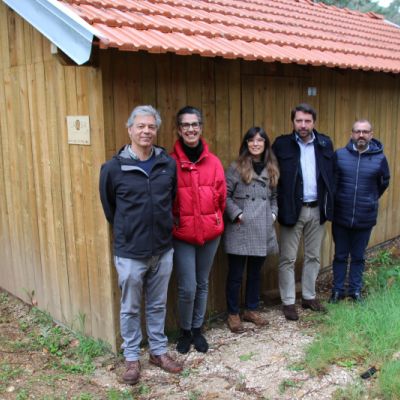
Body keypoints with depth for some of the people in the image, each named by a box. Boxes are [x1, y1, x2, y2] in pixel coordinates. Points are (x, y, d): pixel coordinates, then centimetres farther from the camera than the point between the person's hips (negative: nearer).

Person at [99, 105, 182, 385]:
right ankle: (132, 357, 28)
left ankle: (159, 351, 33)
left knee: (158, 306, 17)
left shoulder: (168, 164, -1)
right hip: (130, 253, -2)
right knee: (131, 308, 11)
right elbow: (108, 207, 4)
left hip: (163, 250, 3)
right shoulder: (114, 167, -9)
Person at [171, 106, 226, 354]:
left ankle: (197, 329, 34)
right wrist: (172, 220, -1)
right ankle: (185, 331, 23)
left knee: (202, 284, 15)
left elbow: (221, 196, 10)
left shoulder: (213, 162, 2)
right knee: (188, 288, -3)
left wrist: (216, 220, 6)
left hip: (210, 232, 4)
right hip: (182, 234, -3)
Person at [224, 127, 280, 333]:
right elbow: (225, 195, -7)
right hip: (240, 230, -5)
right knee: (236, 274, 4)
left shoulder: (271, 169, 12)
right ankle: (233, 314, 18)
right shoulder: (236, 167, -5)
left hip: (262, 230, 5)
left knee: (255, 272, 16)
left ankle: (251, 310, 31)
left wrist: (273, 213, 5)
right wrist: (236, 214, -15)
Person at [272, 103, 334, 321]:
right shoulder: (282, 144, -5)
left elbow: (330, 175, 7)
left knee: (313, 256, 14)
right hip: (292, 210, -3)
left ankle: (309, 296, 30)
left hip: (317, 209, 4)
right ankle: (288, 302, 16)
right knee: (288, 258, 4)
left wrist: (329, 205, 1)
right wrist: (278, 207, -11)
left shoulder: (325, 143, 5)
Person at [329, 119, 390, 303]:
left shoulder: (380, 158, -4)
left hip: (365, 218, 0)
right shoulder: (339, 155, -6)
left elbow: (383, 184, 11)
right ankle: (337, 290, 26)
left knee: (358, 257, 14)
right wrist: (335, 202, 8)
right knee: (340, 256, 12)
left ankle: (355, 290, 29)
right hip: (341, 217, 0)